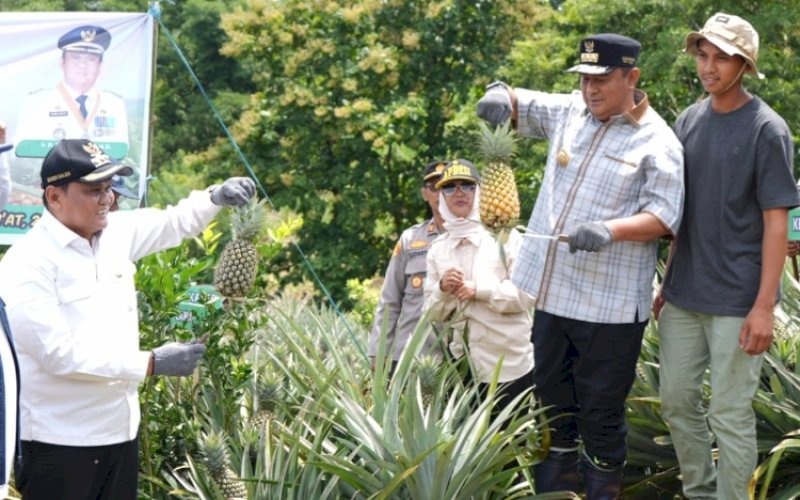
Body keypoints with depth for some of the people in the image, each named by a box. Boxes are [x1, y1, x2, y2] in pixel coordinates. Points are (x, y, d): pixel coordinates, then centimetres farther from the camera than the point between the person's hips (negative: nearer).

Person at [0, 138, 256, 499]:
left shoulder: (116, 233, 5)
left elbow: (174, 223, 20)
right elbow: (60, 353, -23)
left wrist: (216, 197, -2)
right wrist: (152, 363, -23)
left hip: (119, 429, 7)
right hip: (60, 440, -7)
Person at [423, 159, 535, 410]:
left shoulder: (505, 236, -3)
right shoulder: (437, 248, 8)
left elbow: (527, 294, -9)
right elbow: (432, 313, 7)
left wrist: (479, 290, -16)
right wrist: (443, 289, -12)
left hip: (511, 365, -3)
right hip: (464, 369, 3)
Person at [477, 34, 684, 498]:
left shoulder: (657, 143, -8)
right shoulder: (570, 111, 9)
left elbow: (664, 217, -14)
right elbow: (517, 106, 19)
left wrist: (610, 230, -30)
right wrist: (500, 94, -6)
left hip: (608, 305, -6)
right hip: (546, 291, 6)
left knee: (601, 415, 2)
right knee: (551, 405, 17)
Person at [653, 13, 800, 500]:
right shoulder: (689, 121, 7)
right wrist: (669, 282, 16)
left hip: (738, 302, -6)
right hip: (684, 296, 6)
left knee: (730, 413, 0)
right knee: (677, 400, 13)